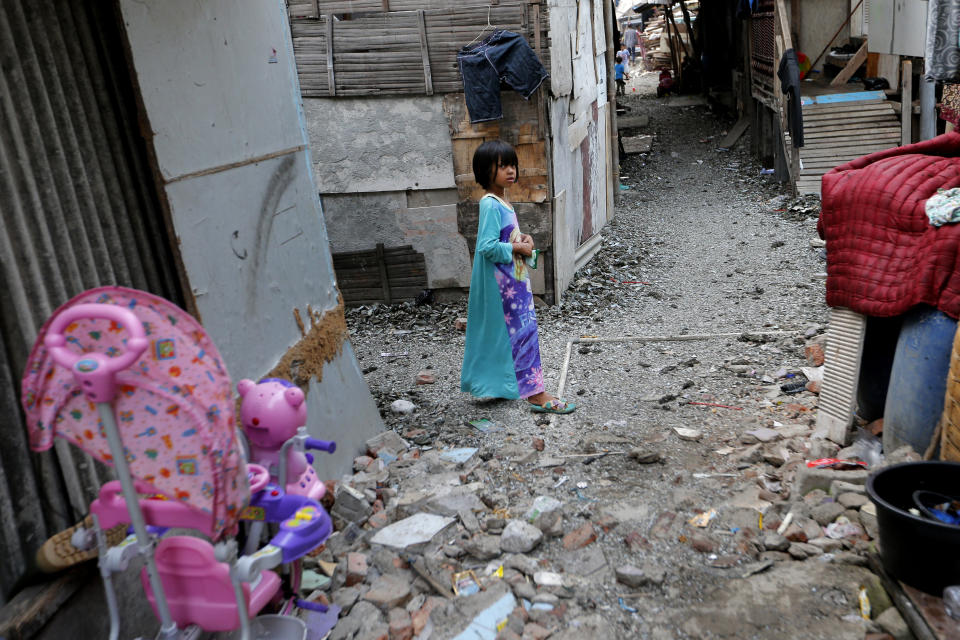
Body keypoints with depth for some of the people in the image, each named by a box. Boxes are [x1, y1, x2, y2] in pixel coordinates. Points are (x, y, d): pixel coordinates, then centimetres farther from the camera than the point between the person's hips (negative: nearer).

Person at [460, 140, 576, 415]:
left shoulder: (502, 202, 13)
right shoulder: (490, 205, -18)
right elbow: (487, 246, -25)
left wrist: (521, 238, 5)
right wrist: (517, 248, -17)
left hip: (514, 278, 10)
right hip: (503, 281, -10)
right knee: (524, 330, -8)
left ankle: (491, 383, 27)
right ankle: (536, 394, -4)